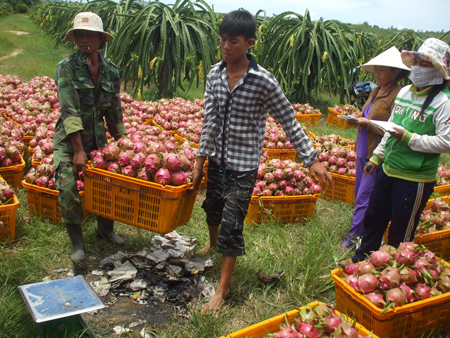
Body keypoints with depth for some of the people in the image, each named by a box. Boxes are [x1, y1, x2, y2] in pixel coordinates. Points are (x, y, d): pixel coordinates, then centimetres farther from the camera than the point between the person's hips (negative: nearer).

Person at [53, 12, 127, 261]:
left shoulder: (110, 70, 1)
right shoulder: (66, 67, -11)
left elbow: (114, 111, 8)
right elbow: (69, 110, -19)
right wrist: (79, 150, -25)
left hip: (98, 137, 4)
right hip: (69, 139, -3)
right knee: (68, 190, -11)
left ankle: (105, 228, 33)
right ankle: (77, 243, 10)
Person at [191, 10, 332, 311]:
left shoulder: (263, 81, -17)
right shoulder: (215, 74, -3)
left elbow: (290, 122, -10)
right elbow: (210, 119, -1)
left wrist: (312, 160, -11)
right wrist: (200, 161, -2)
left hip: (244, 164, -5)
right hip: (218, 158, 5)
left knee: (231, 223, -3)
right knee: (213, 207, 24)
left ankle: (223, 289, 11)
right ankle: (213, 243, 58)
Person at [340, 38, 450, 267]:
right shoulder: (404, 92, 8)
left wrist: (409, 138, -23)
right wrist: (376, 157, 18)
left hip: (414, 179, -7)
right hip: (388, 171, 7)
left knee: (401, 232, 8)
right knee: (373, 218, 20)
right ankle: (361, 259, 39)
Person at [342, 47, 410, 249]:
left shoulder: (398, 95, -16)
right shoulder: (377, 91, 11)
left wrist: (368, 124, -23)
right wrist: (357, 120, 2)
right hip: (363, 151, 9)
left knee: (364, 197, -2)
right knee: (359, 193, 17)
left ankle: (354, 235, 10)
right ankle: (364, 230, 32)